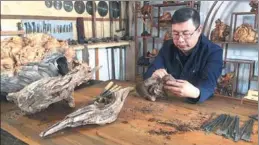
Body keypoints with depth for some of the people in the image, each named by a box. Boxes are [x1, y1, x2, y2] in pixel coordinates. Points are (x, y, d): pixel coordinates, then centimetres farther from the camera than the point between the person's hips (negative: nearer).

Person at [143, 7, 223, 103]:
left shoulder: (214, 52, -9)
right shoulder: (167, 46, 2)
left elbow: (208, 85, -25)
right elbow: (148, 74, -2)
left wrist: (195, 92, -47)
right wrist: (154, 76, -25)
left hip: (200, 105, -3)